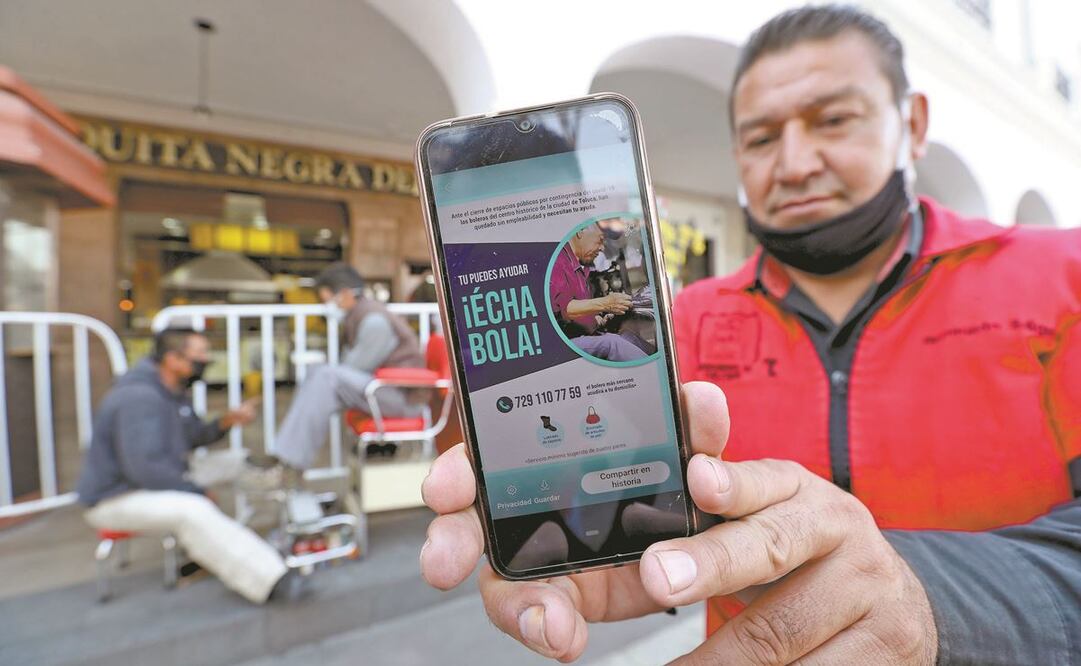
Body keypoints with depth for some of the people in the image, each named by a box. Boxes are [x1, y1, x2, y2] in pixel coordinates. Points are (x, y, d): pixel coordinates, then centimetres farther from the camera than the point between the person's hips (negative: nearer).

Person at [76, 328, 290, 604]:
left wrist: (226, 422, -6)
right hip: (115, 499, -10)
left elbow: (195, 436, 14)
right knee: (193, 511, -33)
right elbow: (144, 468, -30)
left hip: (153, 485, 10)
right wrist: (193, 490, -20)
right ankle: (270, 580, -35)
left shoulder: (172, 390, 5)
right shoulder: (139, 397, -25)